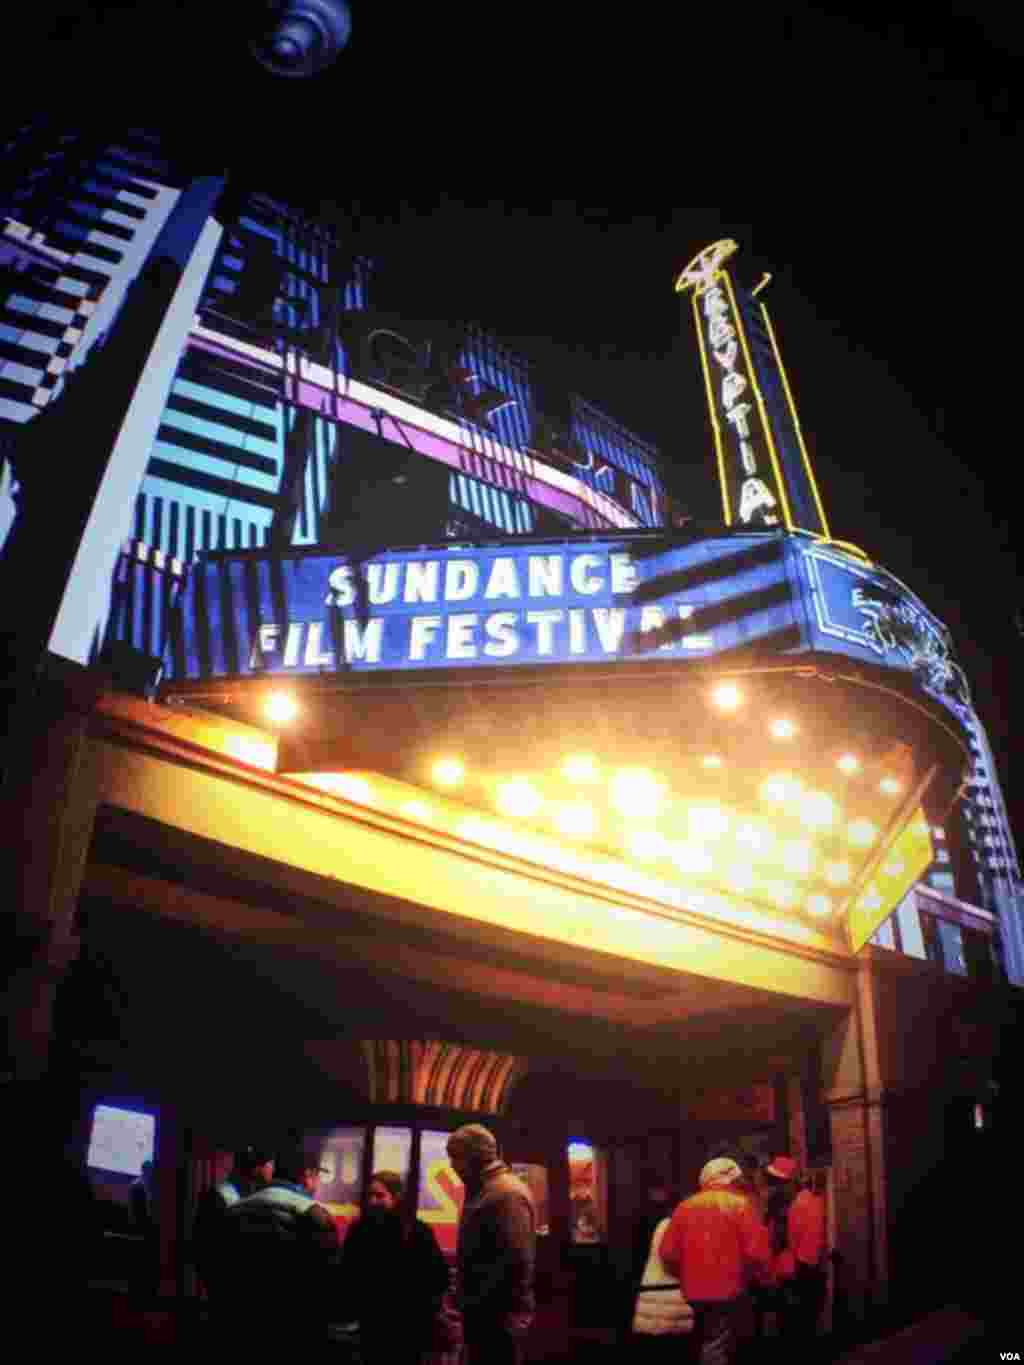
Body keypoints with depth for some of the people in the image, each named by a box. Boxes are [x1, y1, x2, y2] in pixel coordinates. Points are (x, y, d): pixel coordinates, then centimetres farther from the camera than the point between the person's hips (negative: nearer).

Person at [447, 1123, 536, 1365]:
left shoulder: (507, 1192, -18)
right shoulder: (481, 1191, 15)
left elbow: (514, 1261, -25)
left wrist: (475, 1304, -19)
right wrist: (466, 1302, 15)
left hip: (499, 1316, -10)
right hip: (483, 1313, 10)